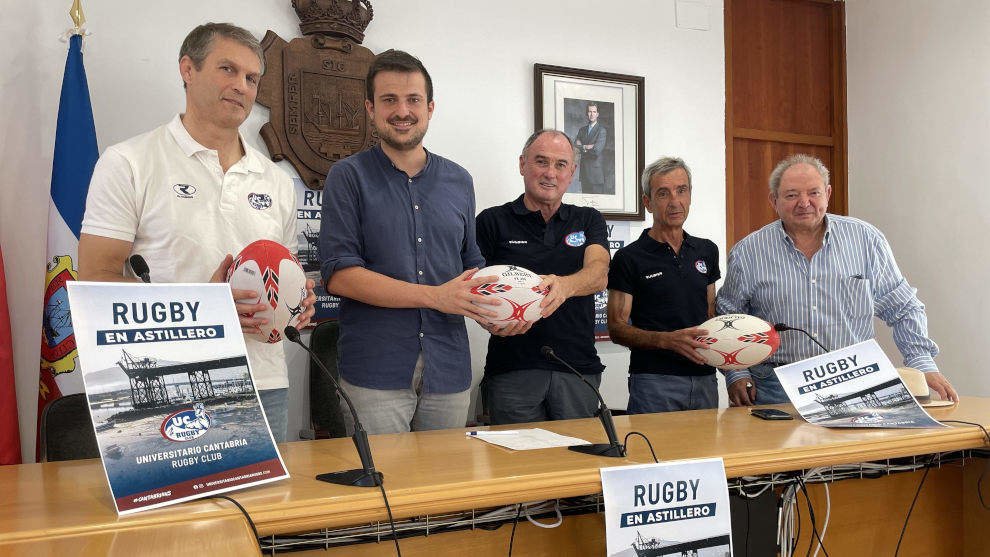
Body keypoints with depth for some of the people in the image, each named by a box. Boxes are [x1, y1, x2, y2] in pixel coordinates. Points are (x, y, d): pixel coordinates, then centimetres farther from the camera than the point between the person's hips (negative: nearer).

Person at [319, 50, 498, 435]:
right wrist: (435, 296, -15)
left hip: (449, 373, 4)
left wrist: (495, 311, -2)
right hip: (374, 373, -4)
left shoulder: (459, 182, 13)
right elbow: (339, 274, -10)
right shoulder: (349, 176, 0)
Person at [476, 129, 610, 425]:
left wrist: (563, 286, -30)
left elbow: (598, 274, -8)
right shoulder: (492, 221, 6)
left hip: (578, 367, 2)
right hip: (513, 368, -2)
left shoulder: (589, 221, 11)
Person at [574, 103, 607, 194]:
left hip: (596, 172, -5)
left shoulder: (601, 130, -4)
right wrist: (588, 147, -10)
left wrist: (583, 147, -3)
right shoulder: (582, 130, 15)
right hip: (584, 173, 6)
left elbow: (597, 150, -16)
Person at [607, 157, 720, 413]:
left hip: (705, 379, 5)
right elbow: (617, 329, -8)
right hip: (655, 381, -5)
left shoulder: (707, 250, 13)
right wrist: (668, 340, -23)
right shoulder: (629, 258, -4)